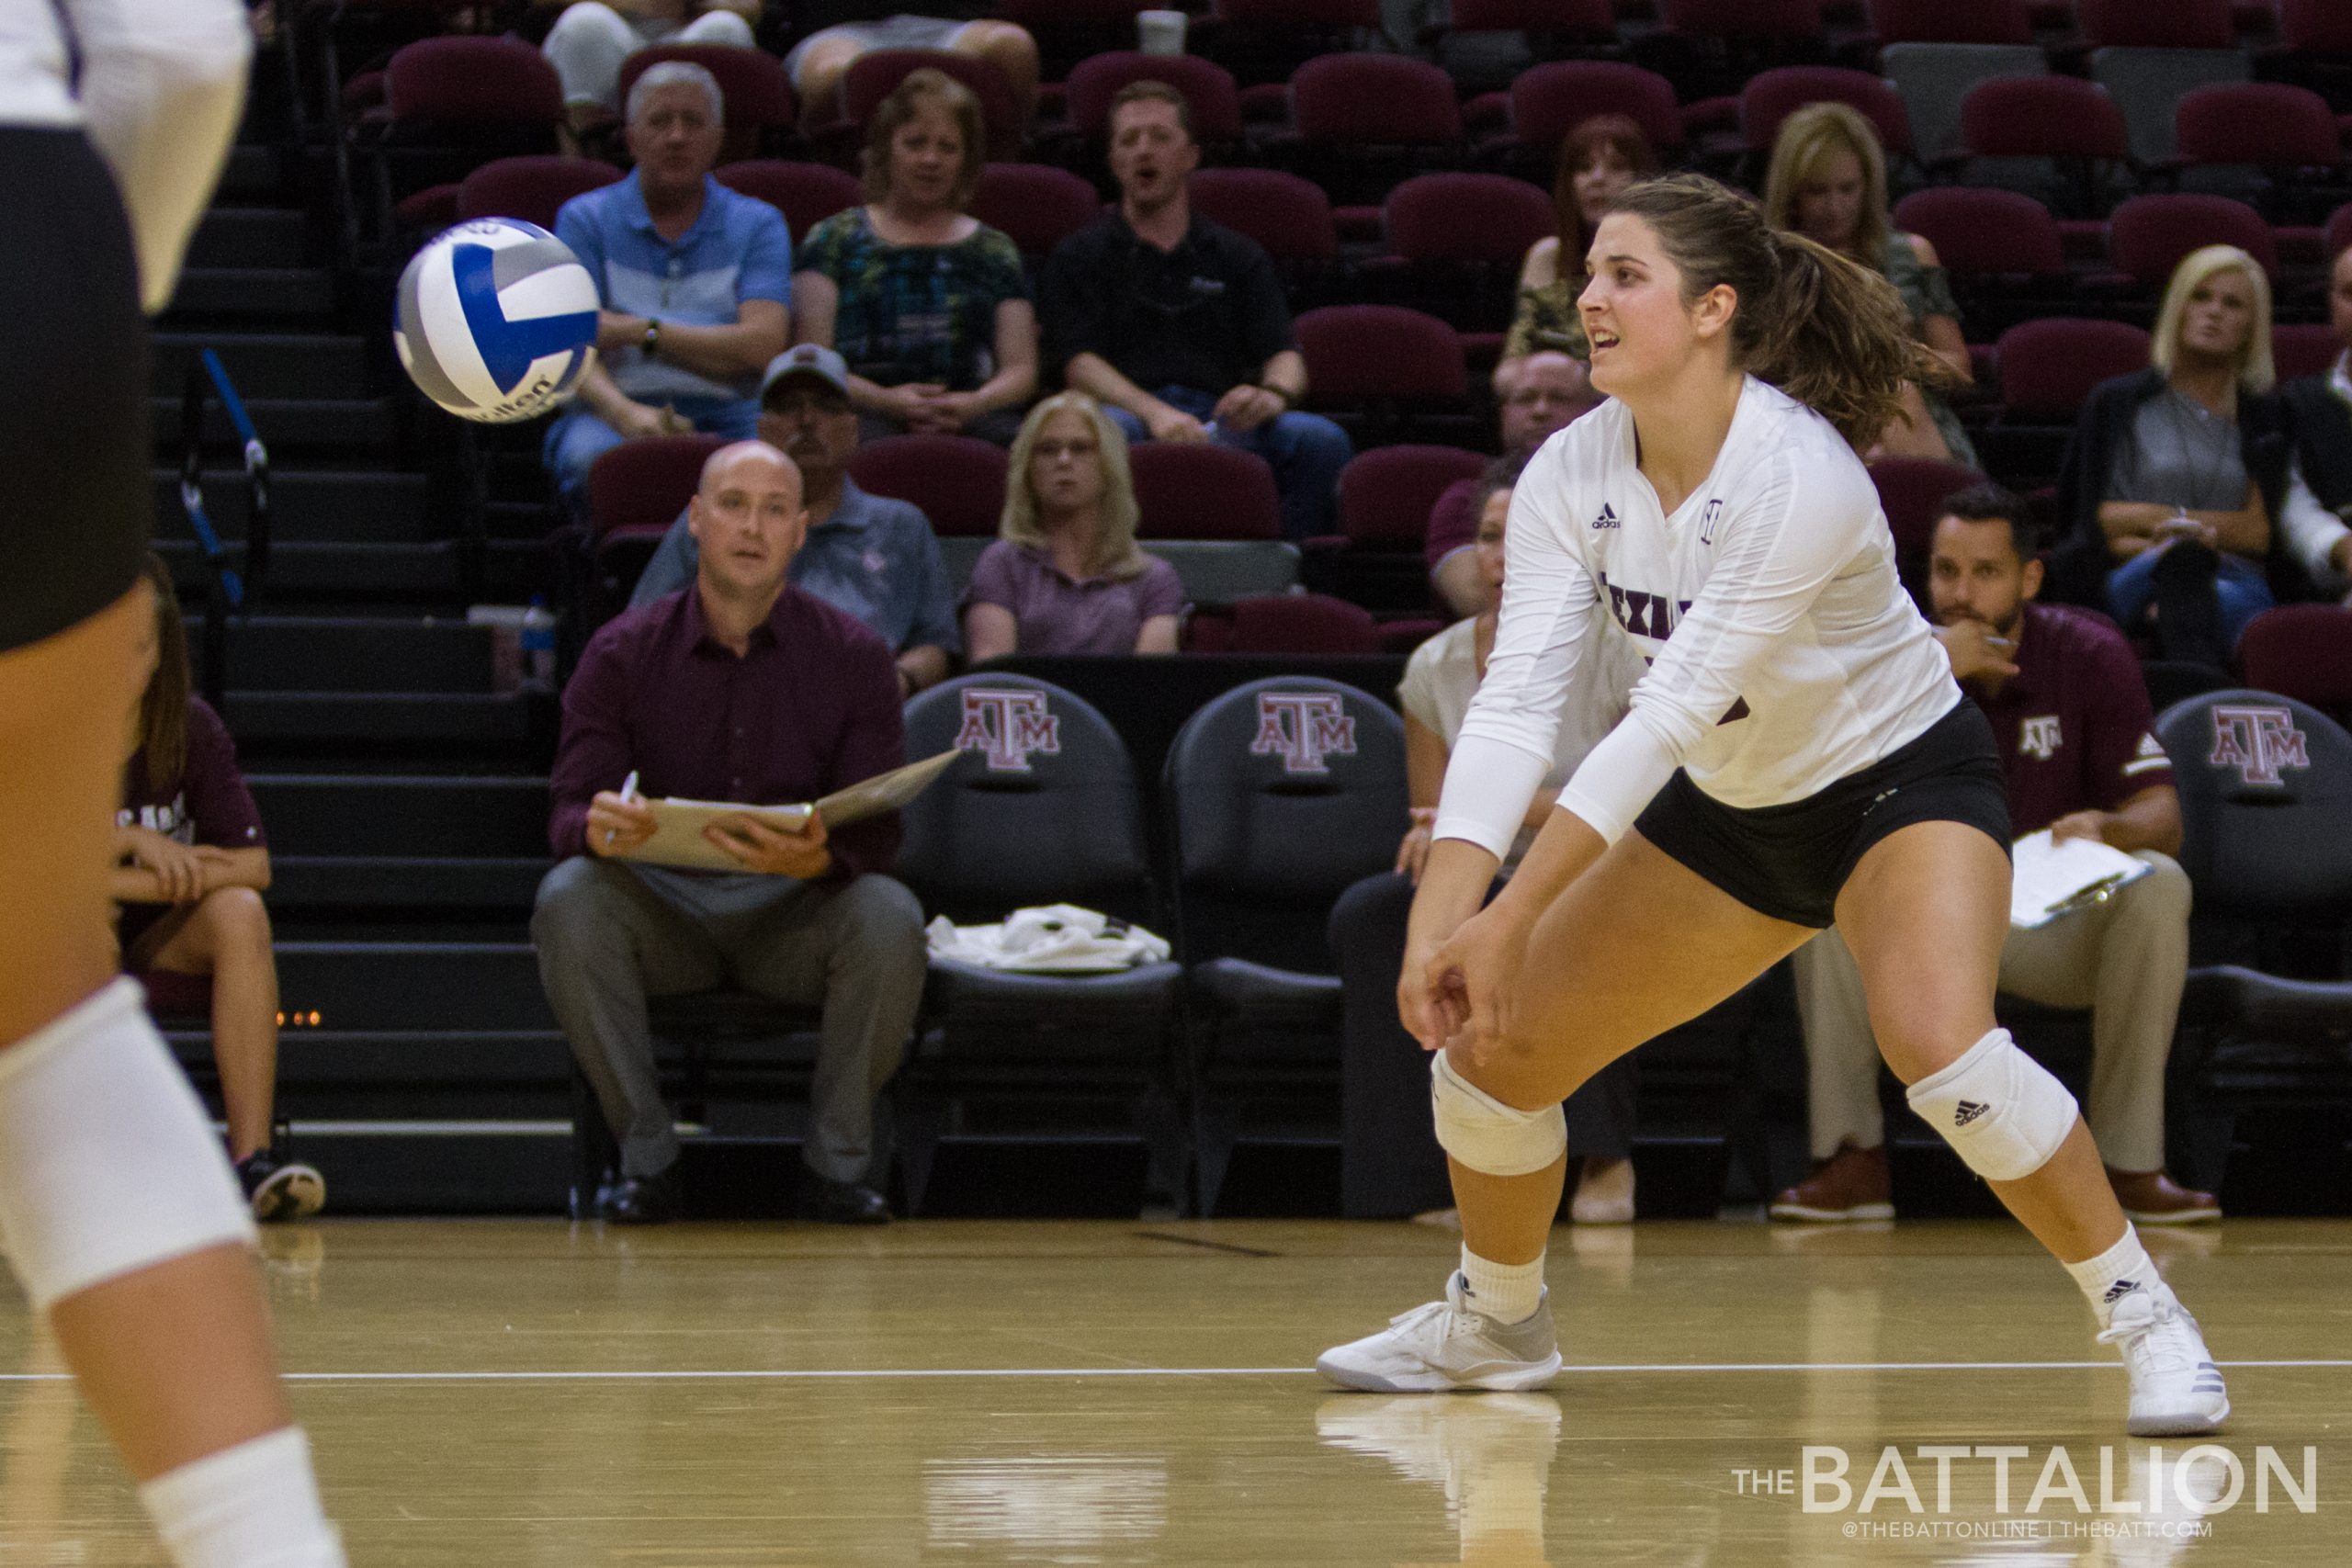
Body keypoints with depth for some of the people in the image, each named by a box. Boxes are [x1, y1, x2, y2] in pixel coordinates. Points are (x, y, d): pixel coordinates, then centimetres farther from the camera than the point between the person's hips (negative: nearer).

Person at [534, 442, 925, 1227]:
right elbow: (569, 813, -7)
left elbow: (876, 829, -7)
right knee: (568, 899, -32)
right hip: (662, 904, 0)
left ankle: (837, 1161, -12)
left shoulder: (851, 655, 0)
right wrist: (595, 830, -34)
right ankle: (646, 1155, -16)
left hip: (796, 910, 0)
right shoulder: (623, 653, 0)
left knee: (888, 917, -33)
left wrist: (819, 858, -32)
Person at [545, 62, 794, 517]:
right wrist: (625, 412, -25)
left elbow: (764, 346, -2)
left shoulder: (756, 224, 14)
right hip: (613, 416, 0)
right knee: (588, 455, -37)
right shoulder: (585, 219, 12)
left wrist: (639, 331, -4)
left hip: (727, 419, 0)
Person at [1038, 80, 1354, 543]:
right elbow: (1080, 363, 3)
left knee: (1320, 440, -29)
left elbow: (1285, 354, 14)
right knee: (1110, 432, -40)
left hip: (1222, 421, 2)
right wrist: (1154, 412, -18)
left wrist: (1273, 393, -14)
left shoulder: (1238, 256, 25)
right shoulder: (1078, 258, 18)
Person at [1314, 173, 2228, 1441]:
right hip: (1729, 808, 7)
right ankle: (1496, 1319, 31)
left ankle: (2142, 1315, -14)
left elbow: (1673, 709, -34)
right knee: (1487, 1047, 4)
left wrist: (1508, 919, -37)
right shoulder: (1572, 473, -12)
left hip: (1905, 779, -6)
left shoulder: (1797, 474, -31)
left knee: (1939, 1046, -33)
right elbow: (1515, 697, -19)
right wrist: (1441, 917, -32)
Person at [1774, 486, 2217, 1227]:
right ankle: (1852, 1158, -23)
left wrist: (2107, 827, -35)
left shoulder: (2090, 656, -6)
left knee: (2158, 888, -29)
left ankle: (2130, 1162, -22)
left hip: (2055, 923, 0)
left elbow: (2161, 817, -9)